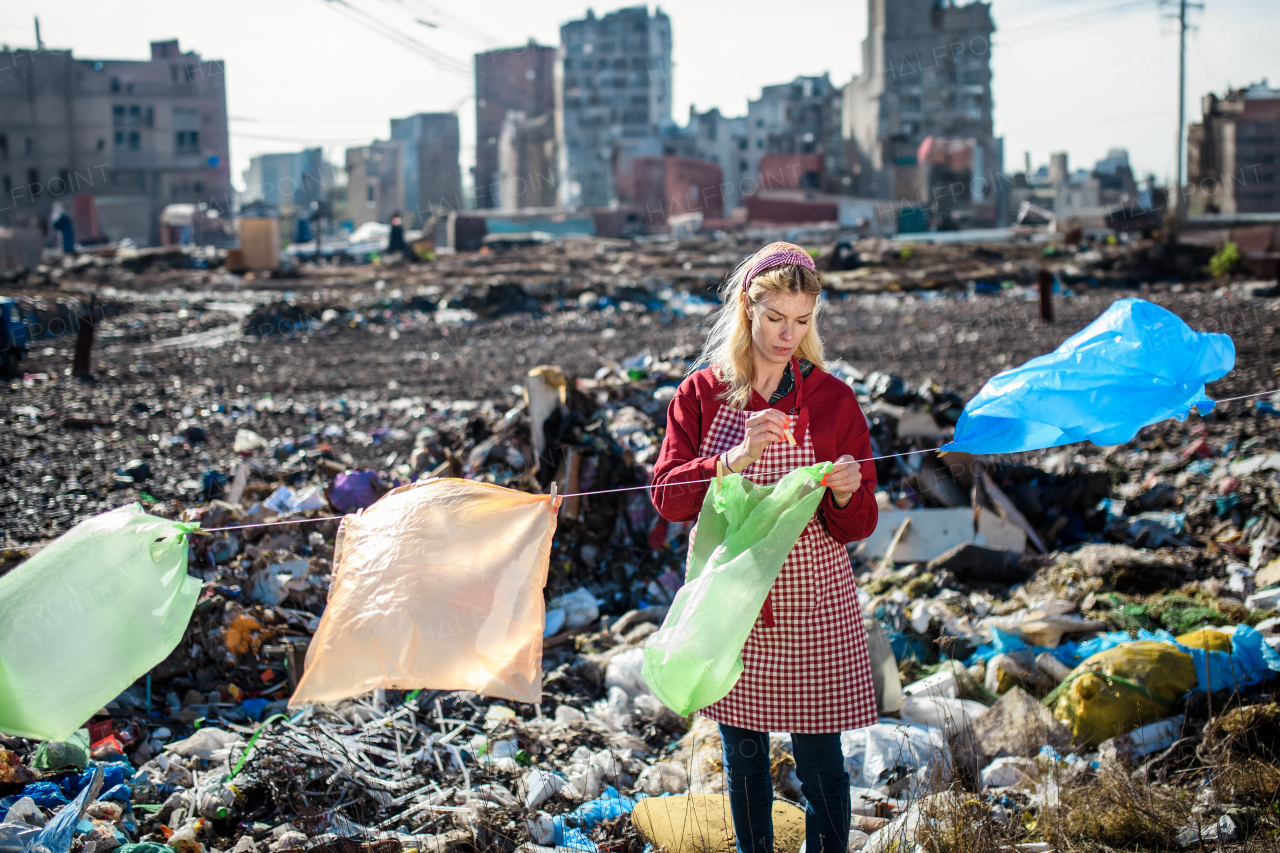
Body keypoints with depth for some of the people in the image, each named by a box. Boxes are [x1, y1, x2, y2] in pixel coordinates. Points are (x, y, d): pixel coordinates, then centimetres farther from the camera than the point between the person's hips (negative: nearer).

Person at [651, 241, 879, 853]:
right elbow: (666, 494, -11)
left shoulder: (832, 399, -3)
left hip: (810, 604, -1)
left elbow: (857, 527, -2)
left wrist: (845, 494, -25)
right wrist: (736, 458, -26)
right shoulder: (701, 394, 0)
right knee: (743, 756, 15)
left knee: (819, 763, 4)